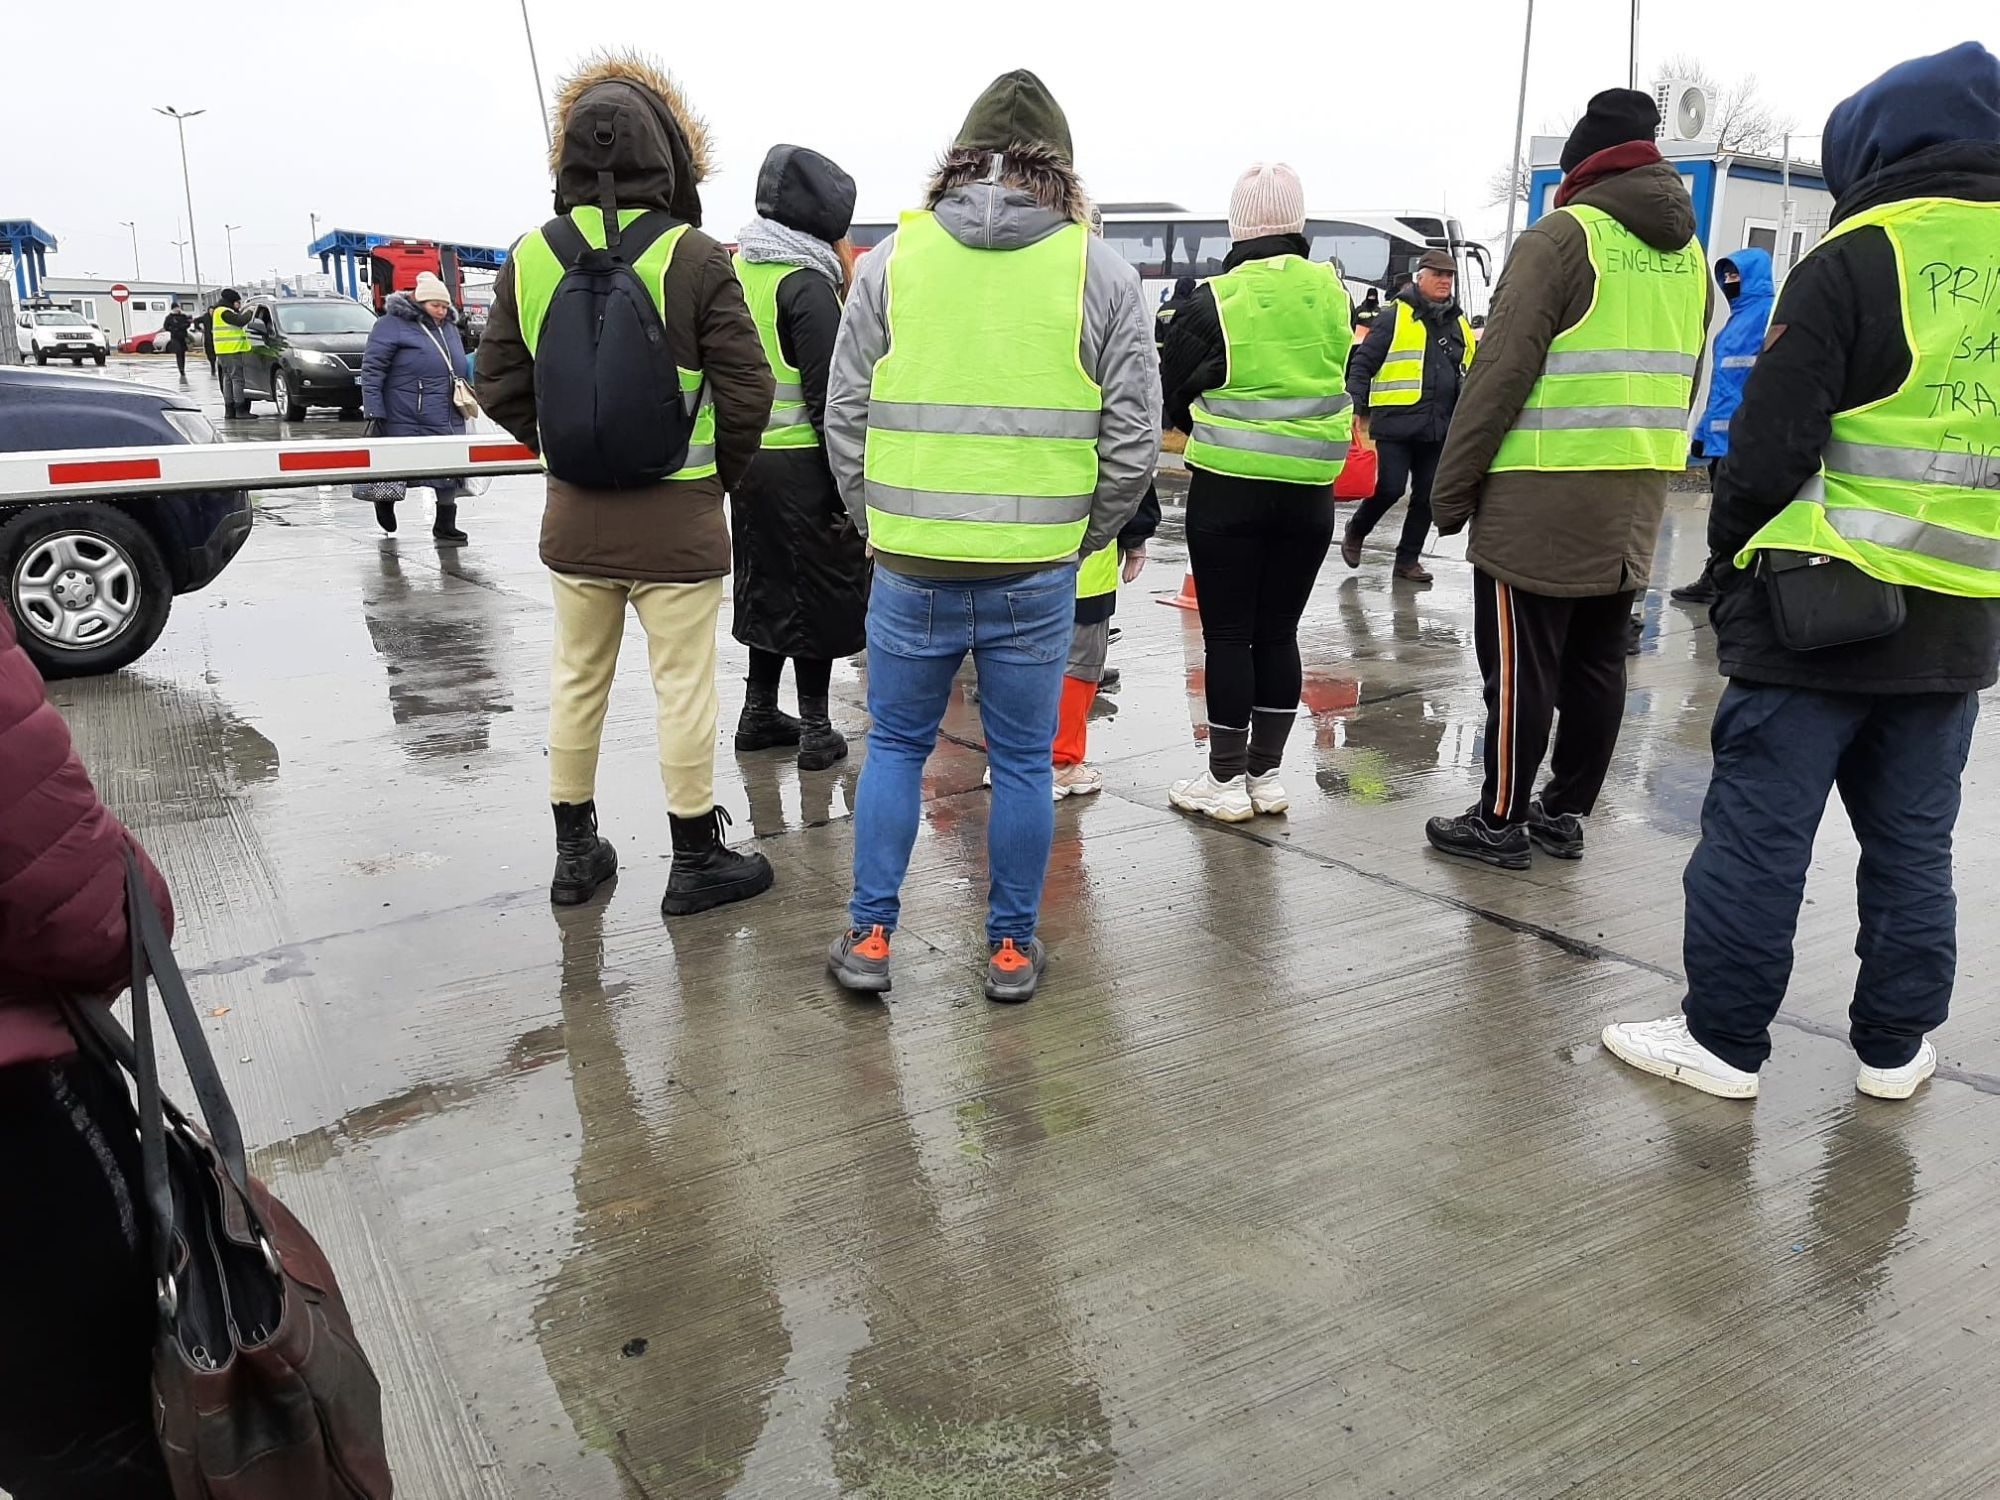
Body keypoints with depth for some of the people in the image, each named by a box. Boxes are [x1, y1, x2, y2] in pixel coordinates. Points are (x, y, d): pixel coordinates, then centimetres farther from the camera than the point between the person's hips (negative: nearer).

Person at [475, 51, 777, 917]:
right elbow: (747, 392, -11)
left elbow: (499, 386, 6)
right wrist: (719, 476, 5)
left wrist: (569, 451, 16)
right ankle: (696, 861, 16)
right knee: (684, 691, 5)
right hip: (677, 522, -4)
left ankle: (575, 851, 28)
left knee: (577, 683, 16)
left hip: (573, 519, 5)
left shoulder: (531, 258, 2)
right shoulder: (693, 258, -11)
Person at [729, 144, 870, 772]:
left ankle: (759, 713, 27)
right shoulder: (807, 283, -15)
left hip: (749, 456, 8)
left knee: (769, 584, 18)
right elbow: (827, 392, -19)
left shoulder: (740, 269, 10)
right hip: (803, 463, -8)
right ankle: (815, 729, 10)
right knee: (818, 590, 3)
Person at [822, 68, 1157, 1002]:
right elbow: (1132, 444, -1)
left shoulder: (893, 259, 2)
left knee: (895, 746, 16)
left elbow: (845, 417, 3)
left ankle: (870, 938, 22)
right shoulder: (1101, 272, 1)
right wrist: (1076, 540, 11)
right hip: (1036, 576, 0)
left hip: (911, 569, 1)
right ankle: (1011, 949, 24)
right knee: (1023, 762, 12)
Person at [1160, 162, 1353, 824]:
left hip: (1228, 490, -4)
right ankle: (1265, 773, 19)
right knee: (1278, 632, 11)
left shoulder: (1215, 300, -9)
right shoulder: (1333, 292, 2)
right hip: (1309, 494, 4)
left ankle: (1226, 778, 8)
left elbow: (1172, 393, 0)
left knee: (1228, 634, 3)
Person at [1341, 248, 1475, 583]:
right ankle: (1355, 533, 15)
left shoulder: (1459, 325, 17)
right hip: (1395, 423, -6)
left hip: (1438, 428, 6)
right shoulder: (1395, 317, -1)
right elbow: (1363, 363, -2)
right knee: (1390, 487, -12)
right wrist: (1356, 407, -10)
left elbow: (1469, 376, 24)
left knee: (1426, 495, 6)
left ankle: (1408, 558, 18)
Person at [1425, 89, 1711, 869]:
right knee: (1596, 662, 12)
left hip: (1541, 498, -7)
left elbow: (1500, 371, -13)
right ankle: (1566, 813, 21)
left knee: (1521, 665, -1)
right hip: (1634, 502, 8)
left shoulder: (1564, 235, -8)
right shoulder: (1688, 251, 15)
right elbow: (1682, 379, 18)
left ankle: (1501, 821, 6)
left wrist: (1452, 487, -8)